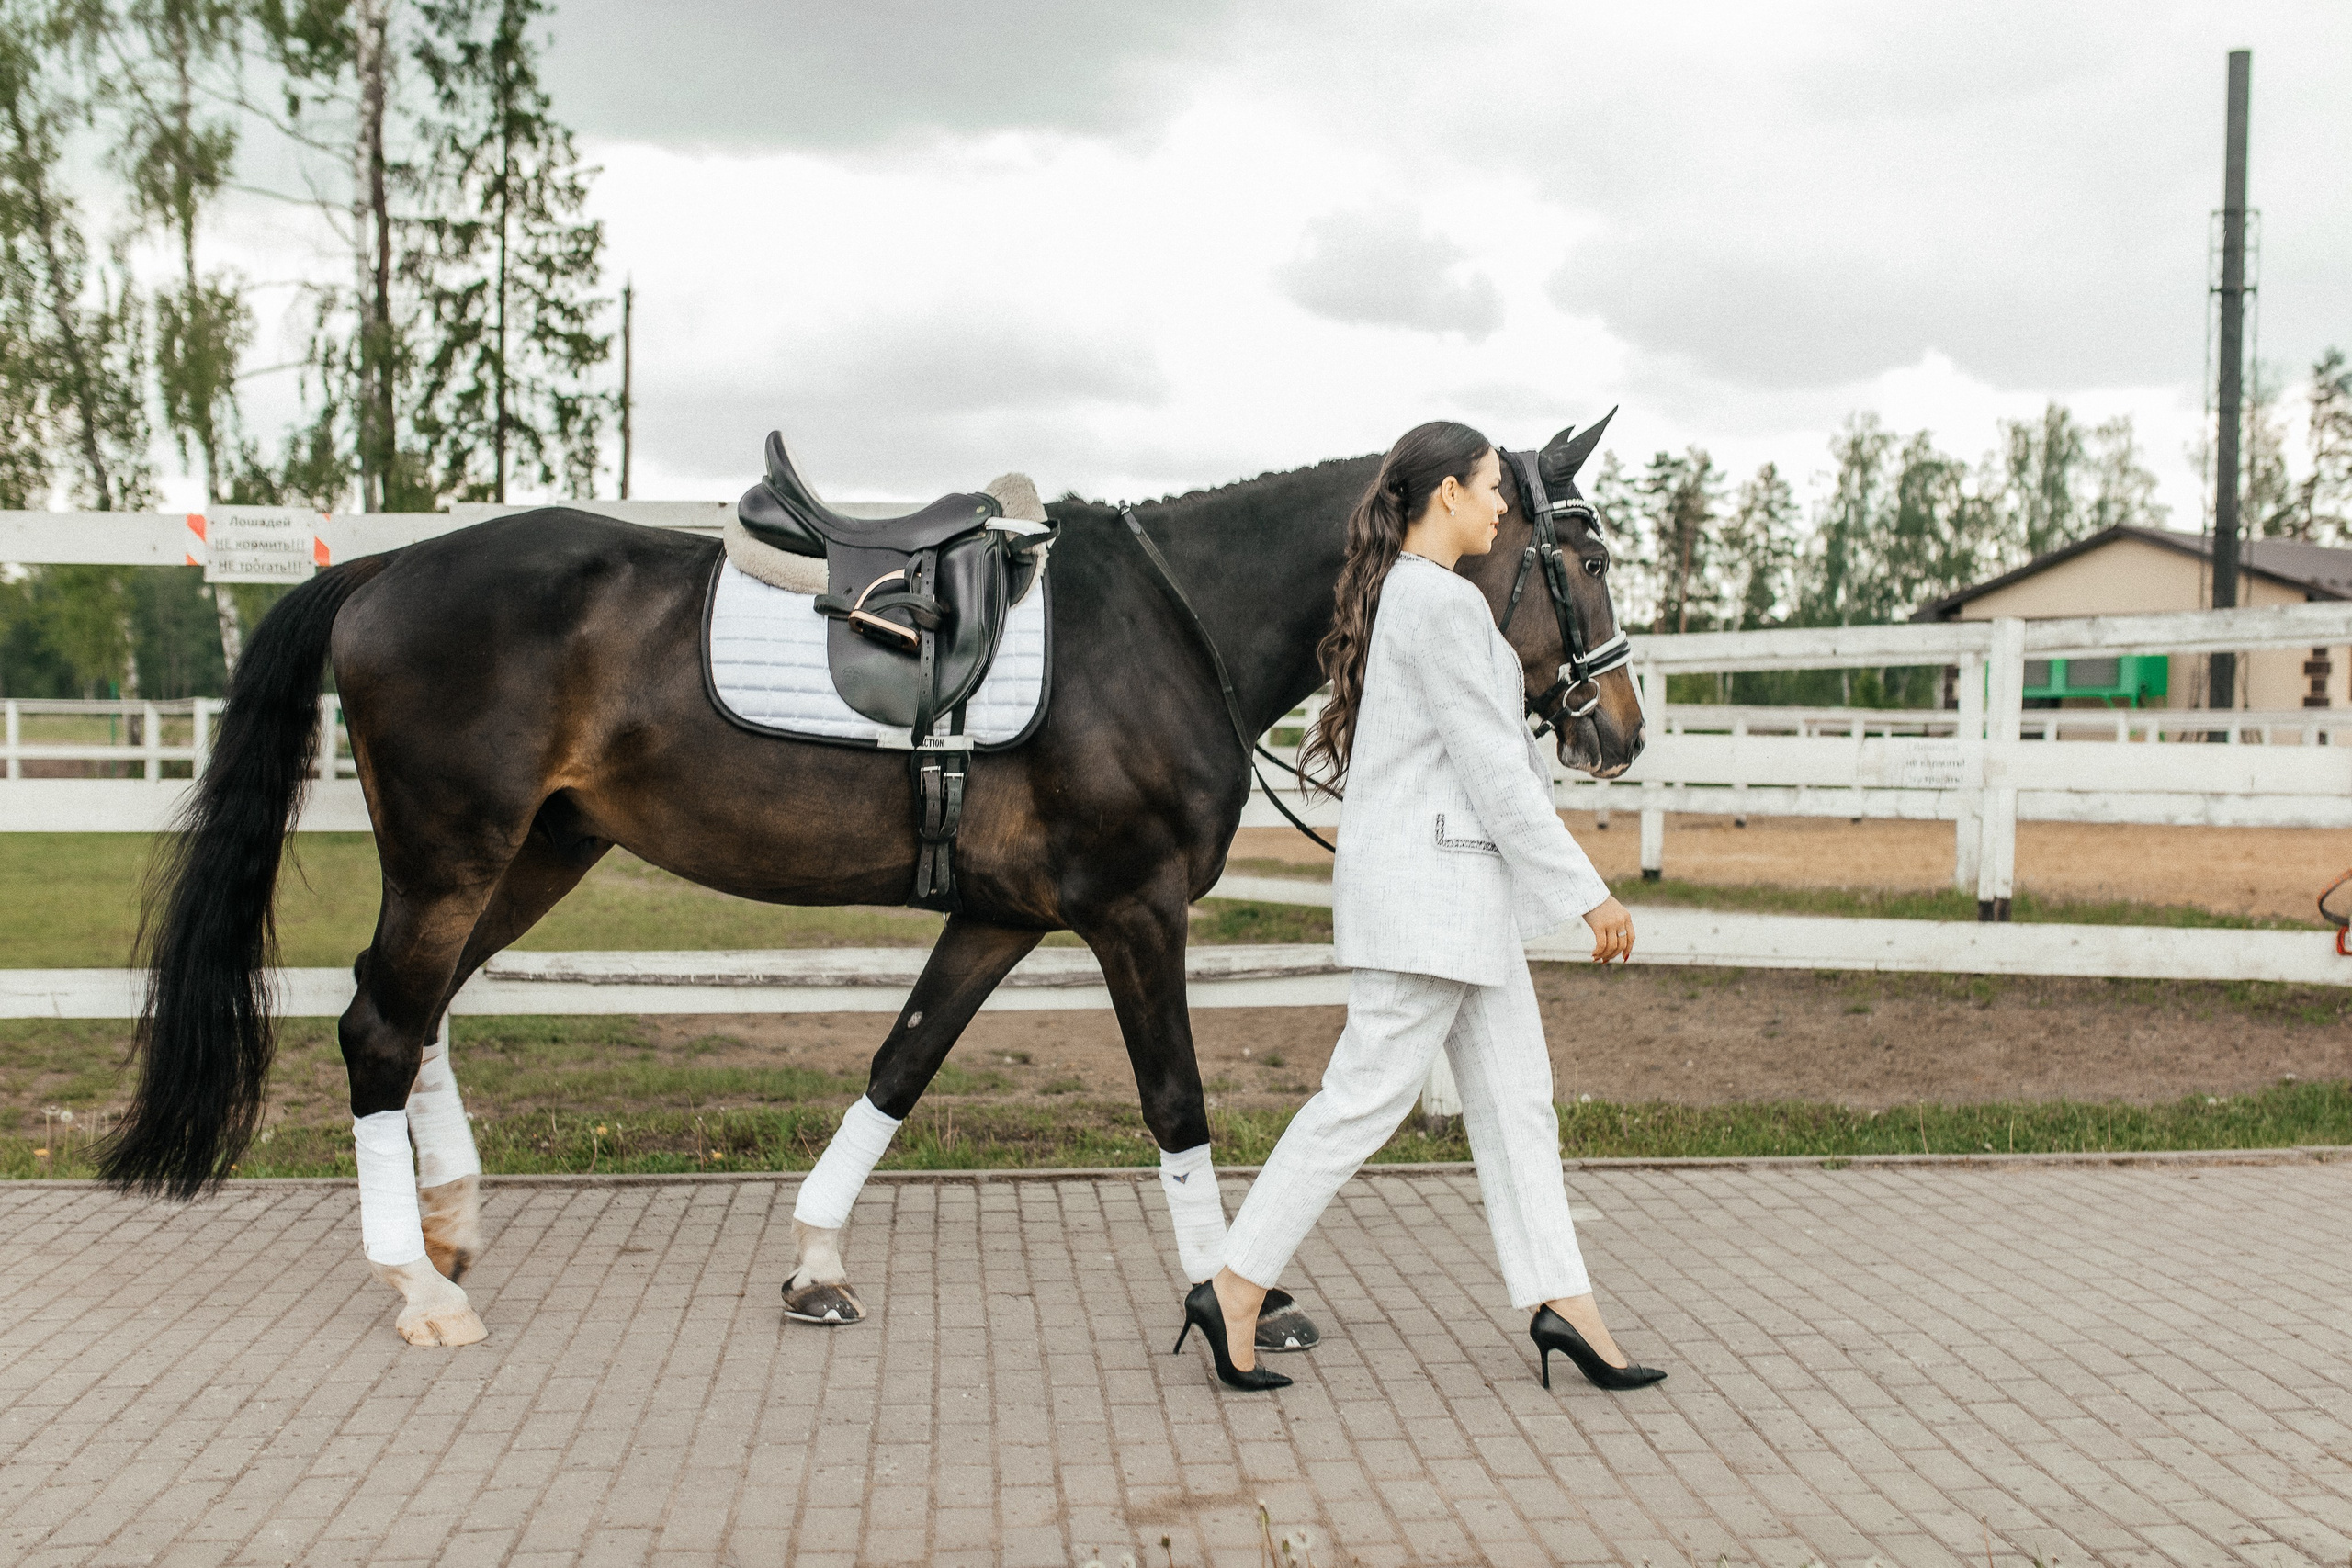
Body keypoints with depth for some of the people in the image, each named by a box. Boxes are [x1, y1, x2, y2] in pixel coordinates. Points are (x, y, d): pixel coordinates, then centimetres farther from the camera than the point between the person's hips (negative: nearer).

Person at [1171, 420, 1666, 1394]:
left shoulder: (1397, 594, 15)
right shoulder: (1444, 602, -16)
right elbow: (1494, 772, -18)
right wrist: (1589, 893, -13)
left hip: (1461, 888, 11)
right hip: (1429, 883, -11)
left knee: (1515, 1097, 10)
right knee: (1368, 1094, -5)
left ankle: (1561, 1302, 15)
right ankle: (1233, 1294, 3)